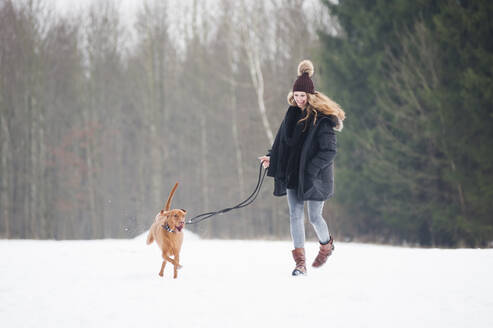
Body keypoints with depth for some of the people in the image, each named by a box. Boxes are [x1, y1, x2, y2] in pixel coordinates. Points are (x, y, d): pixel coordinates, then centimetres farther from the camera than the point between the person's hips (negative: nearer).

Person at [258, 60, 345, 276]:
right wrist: (271, 157, 3)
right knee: (295, 216, 0)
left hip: (314, 177, -6)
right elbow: (283, 140, 17)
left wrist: (310, 169, -23)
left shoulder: (322, 119, -14)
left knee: (315, 217, 3)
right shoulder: (293, 113, 7)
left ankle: (327, 244, 35)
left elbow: (329, 151, -16)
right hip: (293, 175, 6)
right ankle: (300, 262, 1)